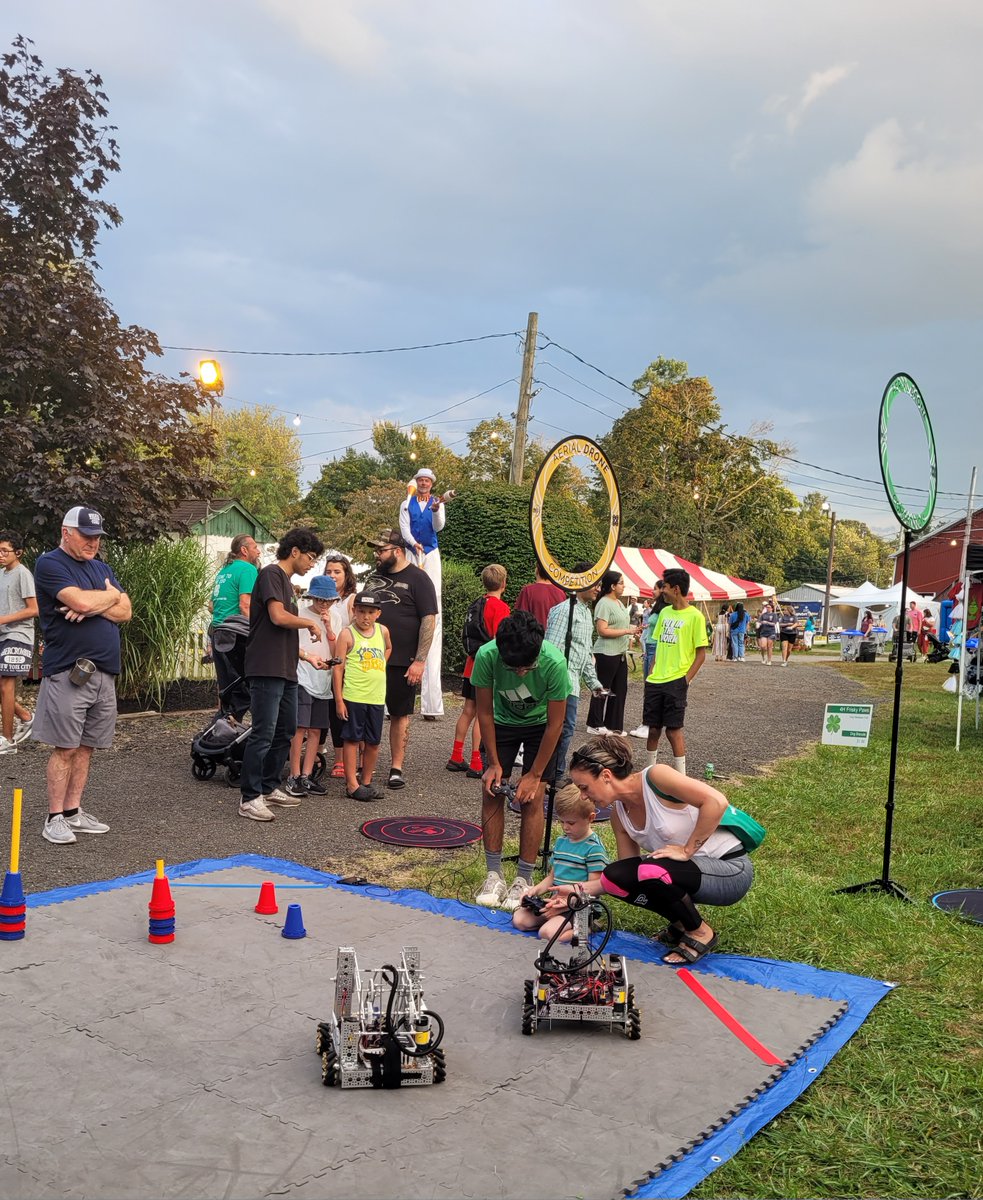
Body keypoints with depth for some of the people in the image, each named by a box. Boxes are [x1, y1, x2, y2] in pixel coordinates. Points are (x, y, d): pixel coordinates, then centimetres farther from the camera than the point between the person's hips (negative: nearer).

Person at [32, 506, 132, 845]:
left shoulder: (102, 568, 17)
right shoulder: (50, 564, -5)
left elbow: (125, 612, 7)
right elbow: (81, 601, -21)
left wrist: (93, 606, -11)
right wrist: (110, 595, -1)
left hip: (104, 673, 7)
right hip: (68, 673, -6)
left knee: (86, 747, 10)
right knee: (65, 748, -3)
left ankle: (73, 811, 18)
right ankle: (55, 818, 5)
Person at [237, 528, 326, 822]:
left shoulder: (286, 582, 22)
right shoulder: (271, 574, -6)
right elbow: (278, 617, -19)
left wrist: (307, 656, 18)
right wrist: (310, 622, -4)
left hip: (286, 671, 10)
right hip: (267, 670, -10)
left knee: (285, 732, 14)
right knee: (263, 734, -9)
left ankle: (269, 787, 24)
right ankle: (249, 798, -5)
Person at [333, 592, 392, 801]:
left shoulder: (383, 631, 7)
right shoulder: (347, 634, -7)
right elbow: (338, 667, -8)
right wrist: (339, 699, -12)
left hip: (377, 697, 5)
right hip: (353, 696, -5)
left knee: (373, 742, 11)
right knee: (352, 740, 1)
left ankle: (366, 782, 23)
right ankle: (352, 785, 6)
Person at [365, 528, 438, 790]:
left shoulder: (417, 579, -5)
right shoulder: (374, 578, 14)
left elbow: (429, 620, -10)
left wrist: (420, 660, -16)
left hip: (402, 663, -5)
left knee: (400, 715, 4)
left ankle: (396, 768, 12)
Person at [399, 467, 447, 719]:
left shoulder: (437, 503, 8)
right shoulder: (407, 505, 10)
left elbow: (439, 526, -7)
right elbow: (404, 528, -1)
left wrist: (436, 510, -27)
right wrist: (414, 543, -21)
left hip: (431, 554, 0)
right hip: (411, 552, 0)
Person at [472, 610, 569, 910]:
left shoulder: (554, 663, -37)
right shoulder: (486, 656, -32)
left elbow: (555, 724, -24)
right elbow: (485, 712, -16)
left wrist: (534, 775, -19)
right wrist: (494, 763, -13)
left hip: (540, 725, -2)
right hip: (503, 722, 2)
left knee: (532, 800, -8)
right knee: (491, 793, -4)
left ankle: (524, 880, 2)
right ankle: (494, 875, 6)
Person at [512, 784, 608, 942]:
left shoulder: (594, 848, -13)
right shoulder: (560, 841, 11)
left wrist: (565, 904, -23)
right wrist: (535, 890, 0)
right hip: (557, 902, 8)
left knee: (547, 933, -28)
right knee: (519, 919, -8)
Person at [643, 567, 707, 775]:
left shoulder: (695, 616, -8)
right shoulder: (664, 612, 11)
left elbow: (701, 653, -8)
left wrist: (687, 679, -13)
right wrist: (651, 673, 9)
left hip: (676, 682, -6)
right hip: (655, 681, 6)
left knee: (673, 729, -3)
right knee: (653, 728, 10)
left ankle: (681, 776, 8)